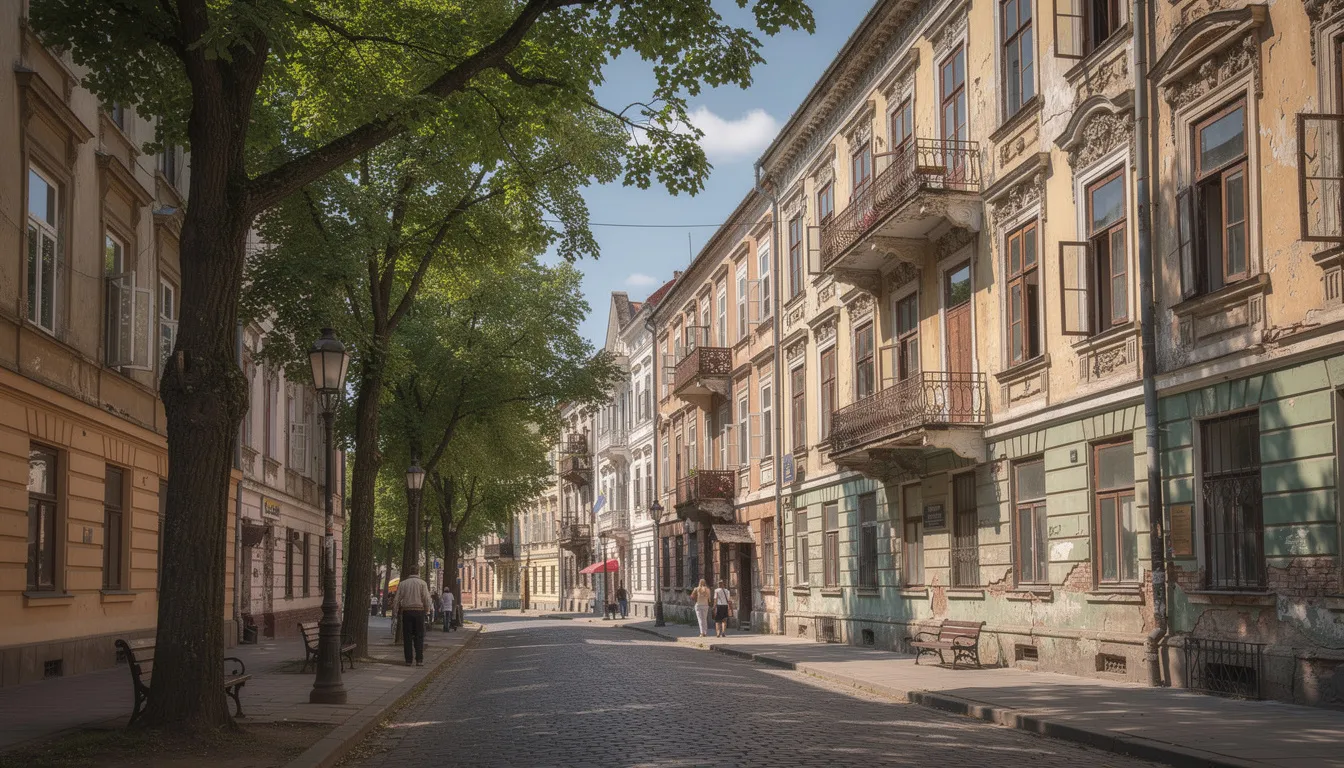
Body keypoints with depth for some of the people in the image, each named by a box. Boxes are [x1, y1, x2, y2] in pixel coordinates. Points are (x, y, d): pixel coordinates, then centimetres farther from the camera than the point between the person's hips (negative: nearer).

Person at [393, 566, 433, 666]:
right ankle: (419, 660, -3)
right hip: (419, 610, -1)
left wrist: (395, 611, 11)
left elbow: (397, 599, 4)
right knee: (419, 637, 3)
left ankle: (408, 660, 3)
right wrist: (427, 610, 5)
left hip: (406, 611, 1)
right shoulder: (422, 583, 1)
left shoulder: (402, 584, 6)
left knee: (407, 637, 5)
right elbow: (426, 599, -5)